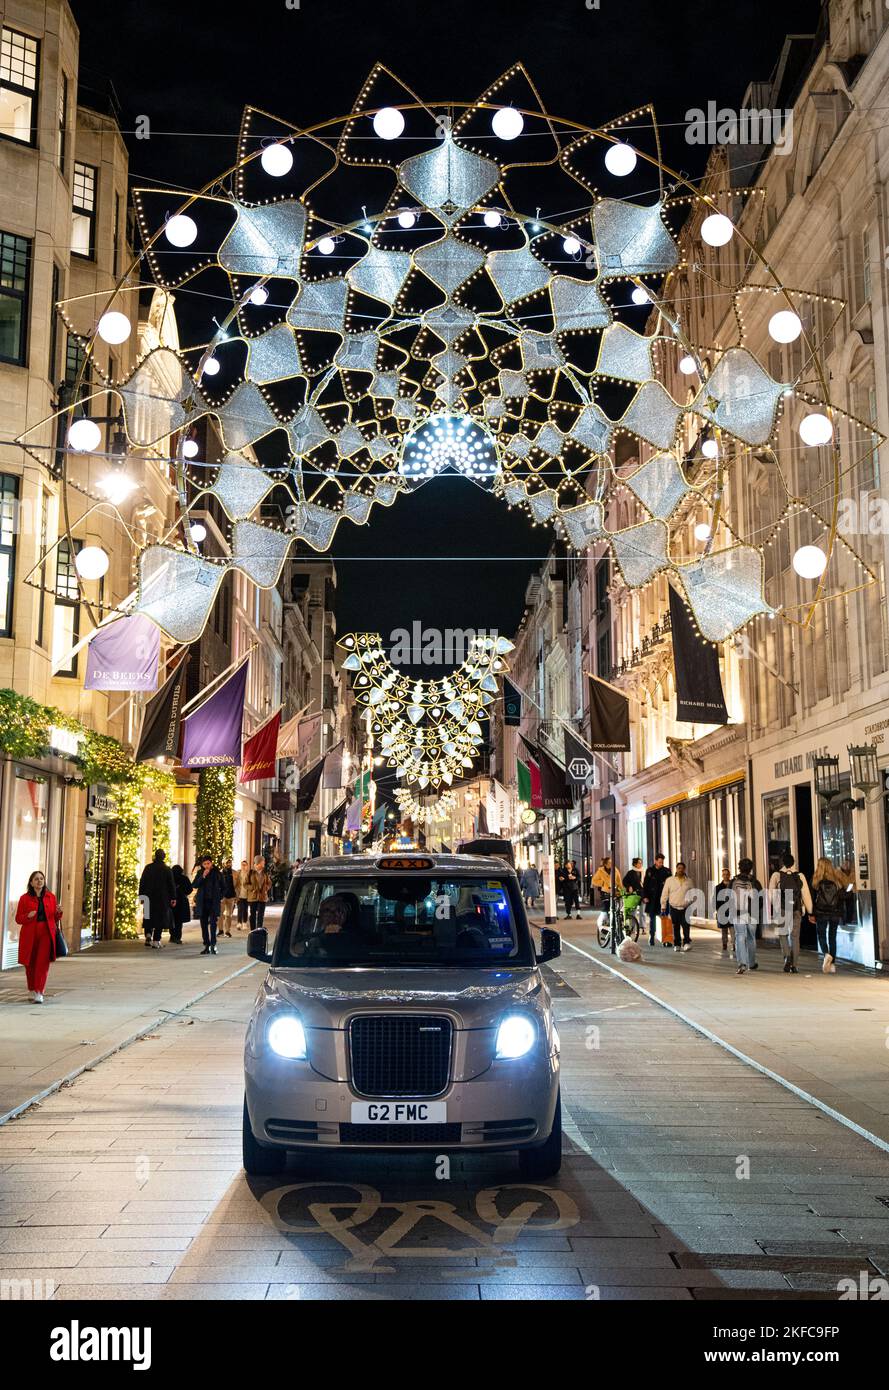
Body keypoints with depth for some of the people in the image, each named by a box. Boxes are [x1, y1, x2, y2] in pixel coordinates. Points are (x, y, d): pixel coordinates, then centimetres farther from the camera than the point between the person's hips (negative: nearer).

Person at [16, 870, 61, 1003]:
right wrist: (28, 916, -17)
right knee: (30, 964, 8)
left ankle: (39, 994, -13)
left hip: (46, 933, 0)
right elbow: (18, 918, 3)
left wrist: (59, 912, -7)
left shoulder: (51, 897, 9)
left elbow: (55, 918, 15)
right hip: (29, 935, 0)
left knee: (43, 963, -11)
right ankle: (32, 991, 28)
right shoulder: (24, 898, 2)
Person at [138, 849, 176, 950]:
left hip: (149, 897, 2)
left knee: (149, 917, 14)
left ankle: (148, 934, -7)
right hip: (162, 898, -2)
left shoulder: (148, 867, 3)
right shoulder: (166, 869, -4)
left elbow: (142, 882, 5)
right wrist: (173, 898, 2)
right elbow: (171, 884, -3)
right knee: (160, 918, 3)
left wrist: (141, 896, 11)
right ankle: (156, 941, -1)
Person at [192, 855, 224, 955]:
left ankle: (213, 945, -14)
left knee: (213, 923, -12)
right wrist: (202, 877, -13)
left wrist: (220, 898, 3)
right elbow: (194, 885, -3)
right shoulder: (200, 873, 6)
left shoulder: (217, 873, 3)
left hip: (214, 902, -2)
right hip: (202, 902, 3)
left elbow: (222, 887, 11)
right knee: (204, 924, 4)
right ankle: (207, 946, 9)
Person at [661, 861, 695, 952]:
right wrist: (663, 906, 3)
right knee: (676, 928, 4)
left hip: (685, 908, 0)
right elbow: (664, 894, 7)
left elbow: (693, 894, 16)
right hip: (674, 908, 0)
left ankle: (687, 943, -7)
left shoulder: (689, 881, 10)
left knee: (686, 926, -11)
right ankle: (677, 945, 12)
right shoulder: (669, 880, 6)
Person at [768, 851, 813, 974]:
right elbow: (806, 895, 2)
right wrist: (810, 913, 5)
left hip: (781, 910, -2)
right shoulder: (800, 876, 3)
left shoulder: (776, 875, -1)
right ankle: (795, 965, 8)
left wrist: (769, 911, 0)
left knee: (783, 935, 13)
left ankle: (787, 957, -10)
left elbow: (771, 895, -4)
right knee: (795, 937, 9)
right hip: (797, 910, 2)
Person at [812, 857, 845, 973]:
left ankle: (826, 954, -21)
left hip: (821, 913, -2)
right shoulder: (837, 880, 2)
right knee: (832, 937, 11)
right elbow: (842, 897, 3)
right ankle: (832, 964, 7)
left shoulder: (816, 880, -5)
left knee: (821, 936, 8)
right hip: (835, 914, 2)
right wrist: (842, 914, 9)